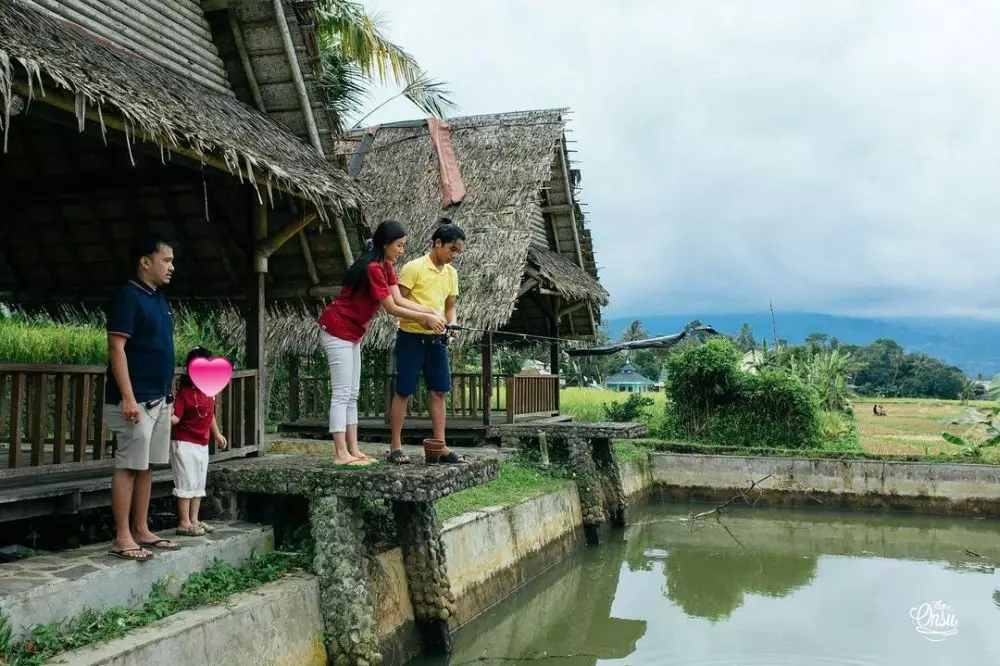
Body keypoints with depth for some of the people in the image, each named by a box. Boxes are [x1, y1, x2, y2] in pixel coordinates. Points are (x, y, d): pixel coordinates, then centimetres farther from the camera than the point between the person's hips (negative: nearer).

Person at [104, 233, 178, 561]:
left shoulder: (159, 298, 15)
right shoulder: (128, 295, -11)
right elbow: (117, 348, -17)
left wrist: (168, 394, 19)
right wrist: (127, 397, -23)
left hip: (160, 399, 9)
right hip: (136, 399, -9)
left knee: (146, 466, 11)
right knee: (129, 466, -6)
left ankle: (141, 530, 18)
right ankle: (122, 538, -1)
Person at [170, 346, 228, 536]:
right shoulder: (184, 393, -18)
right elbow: (176, 418, -24)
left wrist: (217, 435, 27)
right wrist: (168, 416, -45)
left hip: (203, 444, 8)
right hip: (185, 444, -8)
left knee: (199, 484, 14)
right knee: (187, 482, -4)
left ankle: (194, 520, 25)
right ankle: (184, 523, 4)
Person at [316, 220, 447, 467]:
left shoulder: (385, 266, 8)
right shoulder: (373, 268, -22)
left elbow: (399, 299, 0)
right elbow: (391, 308, -20)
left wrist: (430, 312, -9)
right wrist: (425, 318, -14)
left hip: (352, 334, 10)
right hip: (337, 331, -10)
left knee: (351, 395, 9)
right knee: (341, 394, -10)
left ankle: (353, 451, 12)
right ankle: (341, 454, -8)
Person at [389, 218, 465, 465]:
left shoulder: (451, 273, 8)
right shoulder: (414, 267, -12)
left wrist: (451, 323, -4)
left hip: (436, 339, 6)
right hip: (411, 337, -6)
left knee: (438, 391, 5)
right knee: (403, 392, 0)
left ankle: (438, 446, 11)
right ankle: (395, 447, 8)